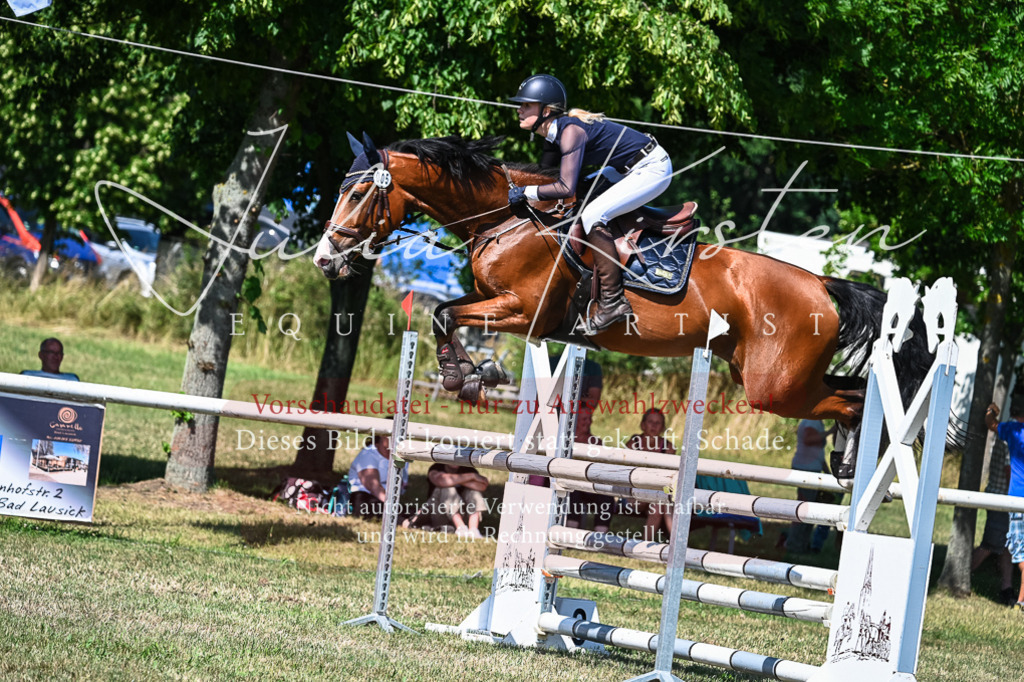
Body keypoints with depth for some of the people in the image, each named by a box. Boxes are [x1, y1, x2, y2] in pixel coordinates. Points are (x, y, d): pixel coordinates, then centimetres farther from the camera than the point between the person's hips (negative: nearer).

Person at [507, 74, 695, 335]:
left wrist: (525, 192, -22)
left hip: (652, 169, -10)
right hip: (634, 167, 10)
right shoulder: (558, 129, 5)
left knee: (592, 215, -20)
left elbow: (566, 188, -31)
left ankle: (613, 300, -17)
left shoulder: (570, 131, -23)